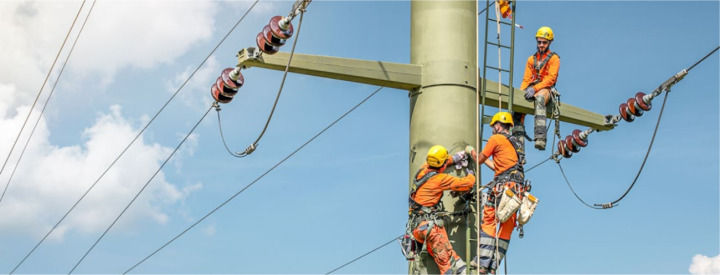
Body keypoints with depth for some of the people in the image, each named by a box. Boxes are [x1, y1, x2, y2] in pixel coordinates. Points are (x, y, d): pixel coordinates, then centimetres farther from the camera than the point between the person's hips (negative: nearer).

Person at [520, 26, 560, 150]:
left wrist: (535, 89, -18)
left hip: (546, 89, -6)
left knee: (539, 98, -41)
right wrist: (521, 91, 0)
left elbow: (551, 78, -5)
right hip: (531, 90, 6)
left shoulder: (554, 58, 8)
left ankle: (540, 137, -58)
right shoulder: (531, 59, 24)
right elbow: (526, 79, 20)